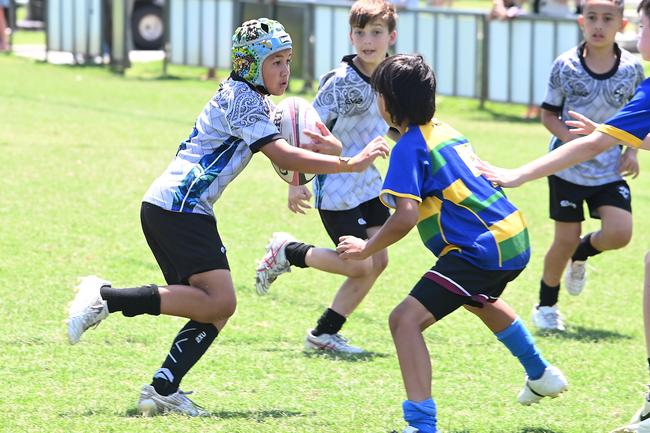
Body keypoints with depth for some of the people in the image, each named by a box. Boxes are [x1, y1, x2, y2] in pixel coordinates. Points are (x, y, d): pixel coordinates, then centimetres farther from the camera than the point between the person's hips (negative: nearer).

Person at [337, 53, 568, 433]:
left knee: (407, 319, -16)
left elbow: (406, 216, -21)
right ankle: (542, 376, 59)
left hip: (483, 249, -10)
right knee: (480, 299, 42)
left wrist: (367, 249, -9)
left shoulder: (409, 147, -12)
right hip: (515, 235, 10)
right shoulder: (447, 132, 15)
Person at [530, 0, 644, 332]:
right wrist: (570, 138, -18)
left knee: (619, 233, -14)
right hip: (567, 167, -2)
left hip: (609, 168, 2)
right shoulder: (566, 65, -9)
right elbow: (549, 113, -1)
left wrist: (632, 151, -3)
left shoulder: (632, 68, -4)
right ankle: (546, 305, 23)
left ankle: (582, 254, 21)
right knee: (566, 239, 1)